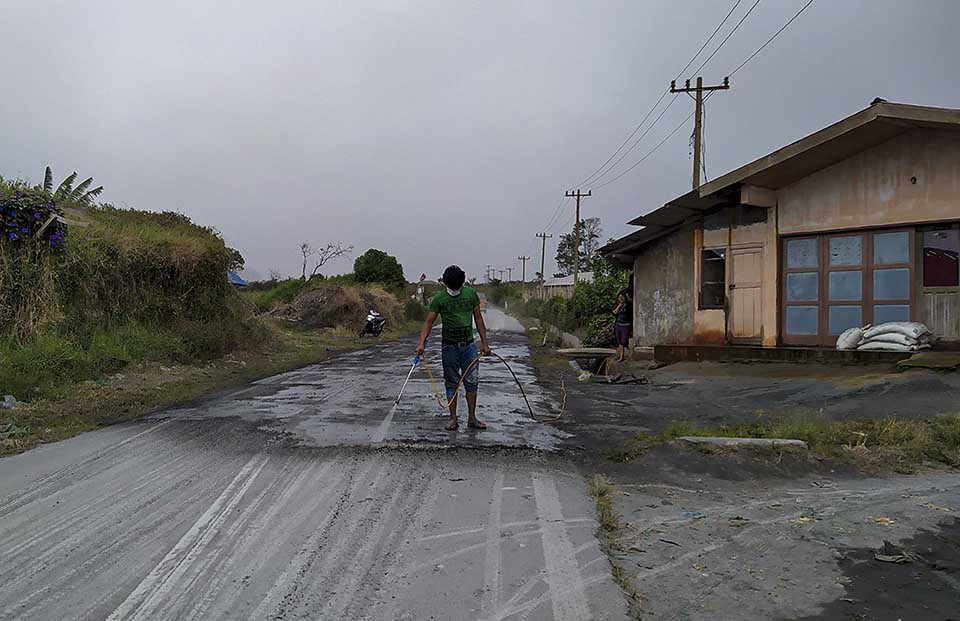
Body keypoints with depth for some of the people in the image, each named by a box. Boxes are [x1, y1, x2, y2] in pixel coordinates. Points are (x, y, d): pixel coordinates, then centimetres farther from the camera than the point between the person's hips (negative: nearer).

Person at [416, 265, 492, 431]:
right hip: (449, 346, -2)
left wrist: (484, 343, 6)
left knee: (472, 381, 2)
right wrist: (422, 342, -21)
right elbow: (429, 321, -7)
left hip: (469, 344, 2)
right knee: (451, 383, 5)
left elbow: (478, 318, 8)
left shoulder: (471, 294, 3)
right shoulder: (439, 299, -4)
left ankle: (472, 418, 11)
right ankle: (453, 419, 12)